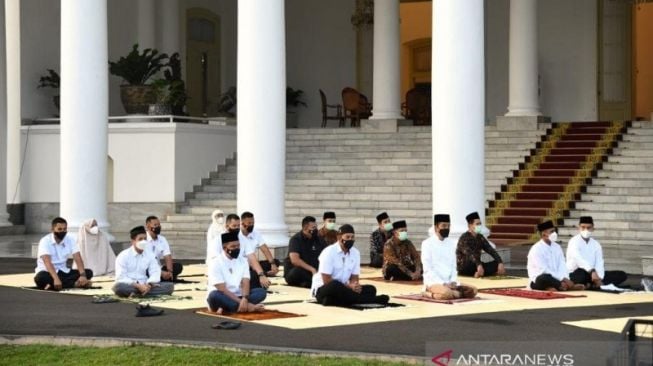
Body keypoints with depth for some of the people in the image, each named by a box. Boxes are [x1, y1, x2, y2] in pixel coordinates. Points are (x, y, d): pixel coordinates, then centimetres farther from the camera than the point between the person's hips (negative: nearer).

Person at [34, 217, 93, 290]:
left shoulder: (70, 240, -1)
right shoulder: (45, 241, -15)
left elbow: (78, 259, -12)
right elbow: (47, 262, -29)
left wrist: (83, 275, -31)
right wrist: (56, 279, -45)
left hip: (63, 272, 5)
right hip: (47, 272, -5)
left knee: (88, 272, -17)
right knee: (40, 278, -39)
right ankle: (75, 284, -36)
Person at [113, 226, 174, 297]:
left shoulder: (150, 255, 8)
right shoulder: (123, 256, -5)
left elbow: (155, 273, 1)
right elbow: (121, 278, -14)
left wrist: (149, 285, -21)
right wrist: (137, 286, -26)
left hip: (144, 285, 5)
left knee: (169, 286, -18)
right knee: (118, 287, -40)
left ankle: (136, 294, -26)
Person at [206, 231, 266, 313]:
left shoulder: (243, 261, 5)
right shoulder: (215, 263, -12)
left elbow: (245, 283, -8)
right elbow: (222, 289, -19)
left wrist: (244, 299, -29)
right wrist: (240, 302, -27)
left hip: (238, 296, 5)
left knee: (261, 292, -17)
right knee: (214, 295, -37)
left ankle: (225, 308, -29)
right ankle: (248, 306, -33)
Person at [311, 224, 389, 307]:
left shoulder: (356, 253, 3)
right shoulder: (329, 252, -15)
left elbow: (354, 277, 6)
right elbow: (327, 280, -18)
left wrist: (354, 286, -19)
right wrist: (348, 286, -24)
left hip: (343, 288, 7)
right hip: (323, 288, -6)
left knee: (370, 289, -13)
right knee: (335, 285, -40)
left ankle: (333, 301, -30)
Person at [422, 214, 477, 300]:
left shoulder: (451, 243, 13)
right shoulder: (427, 244, -6)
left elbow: (453, 266, 14)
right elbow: (428, 269, -11)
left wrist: (453, 282, -5)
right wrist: (443, 284, -18)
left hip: (449, 282, 8)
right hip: (433, 282, -8)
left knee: (472, 290, -12)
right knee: (447, 293, -38)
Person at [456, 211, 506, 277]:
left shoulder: (480, 237, 9)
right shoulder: (464, 238, -15)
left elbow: (491, 251, 1)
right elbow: (469, 254, -33)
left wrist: (500, 263, -16)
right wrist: (479, 265, -50)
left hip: (476, 265, 7)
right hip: (464, 268, -7)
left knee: (497, 263, -11)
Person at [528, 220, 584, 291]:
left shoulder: (557, 247, 9)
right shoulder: (536, 249, -12)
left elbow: (562, 265, 0)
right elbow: (544, 270, -19)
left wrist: (565, 278, -20)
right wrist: (562, 279, -24)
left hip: (555, 278, 7)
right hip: (539, 280, -7)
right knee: (545, 278, -40)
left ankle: (552, 287, -25)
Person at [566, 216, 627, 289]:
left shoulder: (596, 244, 10)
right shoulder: (574, 241, -9)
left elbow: (599, 263, -2)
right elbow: (579, 259, -28)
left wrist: (599, 278, -22)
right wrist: (592, 271, -44)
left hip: (592, 274, 7)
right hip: (576, 275, -7)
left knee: (621, 275, -6)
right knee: (582, 273, -44)